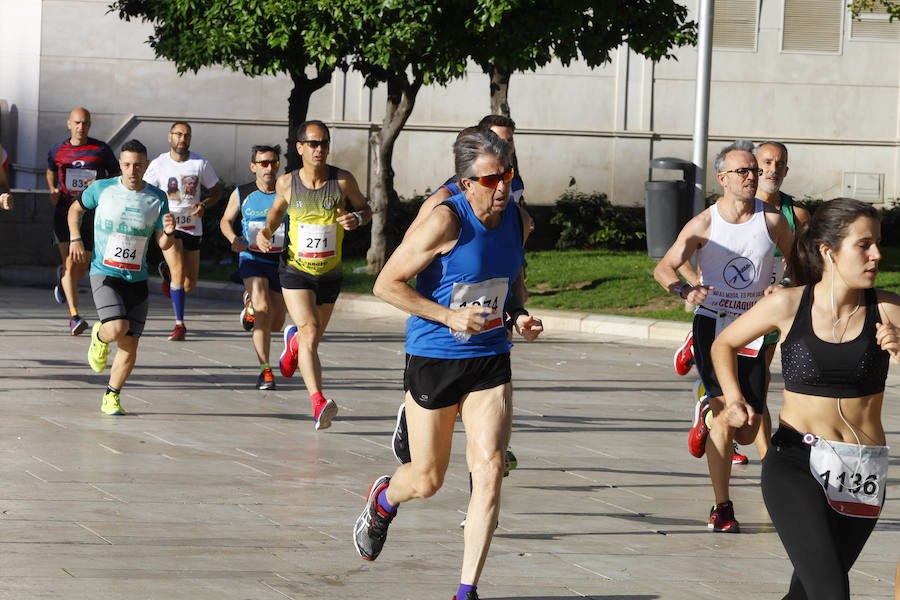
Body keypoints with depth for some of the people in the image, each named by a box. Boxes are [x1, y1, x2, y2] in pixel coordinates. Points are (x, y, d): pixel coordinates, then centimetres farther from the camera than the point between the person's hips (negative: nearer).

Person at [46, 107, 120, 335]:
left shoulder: (101, 150, 0)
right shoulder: (57, 151, 5)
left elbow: (117, 175, 8)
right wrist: (53, 190, 5)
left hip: (91, 214, 1)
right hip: (64, 212, -1)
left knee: (81, 269, 7)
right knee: (70, 263, -15)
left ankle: (63, 280, 45)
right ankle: (74, 316, -17)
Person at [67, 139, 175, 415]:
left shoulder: (157, 198, 0)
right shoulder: (102, 189, -4)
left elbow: (163, 244, 1)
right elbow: (76, 209, 14)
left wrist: (169, 232, -21)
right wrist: (75, 239, 1)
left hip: (136, 278, 3)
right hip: (104, 274, -3)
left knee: (130, 343, 1)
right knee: (117, 329, -24)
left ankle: (111, 397, 19)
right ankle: (99, 336, 13)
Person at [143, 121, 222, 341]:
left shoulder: (200, 163, 0)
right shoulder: (158, 164, -3)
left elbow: (216, 191, 10)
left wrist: (204, 205, -10)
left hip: (192, 227, 3)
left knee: (189, 285, 5)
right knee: (179, 272, -21)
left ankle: (167, 272, 41)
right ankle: (179, 325, -12)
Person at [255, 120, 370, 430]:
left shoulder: (343, 180, -8)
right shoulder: (287, 183, -5)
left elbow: (366, 209, 5)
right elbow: (276, 211, 15)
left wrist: (356, 218, -18)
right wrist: (266, 231, -5)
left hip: (329, 274, 2)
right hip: (295, 272, -2)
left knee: (311, 339, 16)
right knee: (310, 332, -21)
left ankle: (293, 341, 55)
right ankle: (318, 403, -30)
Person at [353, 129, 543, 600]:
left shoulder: (517, 221, 0)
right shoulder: (446, 221, -19)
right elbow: (387, 284, -16)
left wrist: (519, 314, 0)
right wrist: (450, 316, -22)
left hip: (490, 361, 4)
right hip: (432, 358, -4)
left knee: (489, 469, -12)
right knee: (427, 481, 8)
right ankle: (383, 499, 47)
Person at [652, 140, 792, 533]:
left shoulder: (772, 220, 0)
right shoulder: (704, 224, -5)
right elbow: (663, 268, -1)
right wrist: (685, 291, -22)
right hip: (712, 323, -3)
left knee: (746, 434, 4)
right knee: (727, 416, -17)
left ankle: (707, 413, 40)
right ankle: (722, 509, -6)